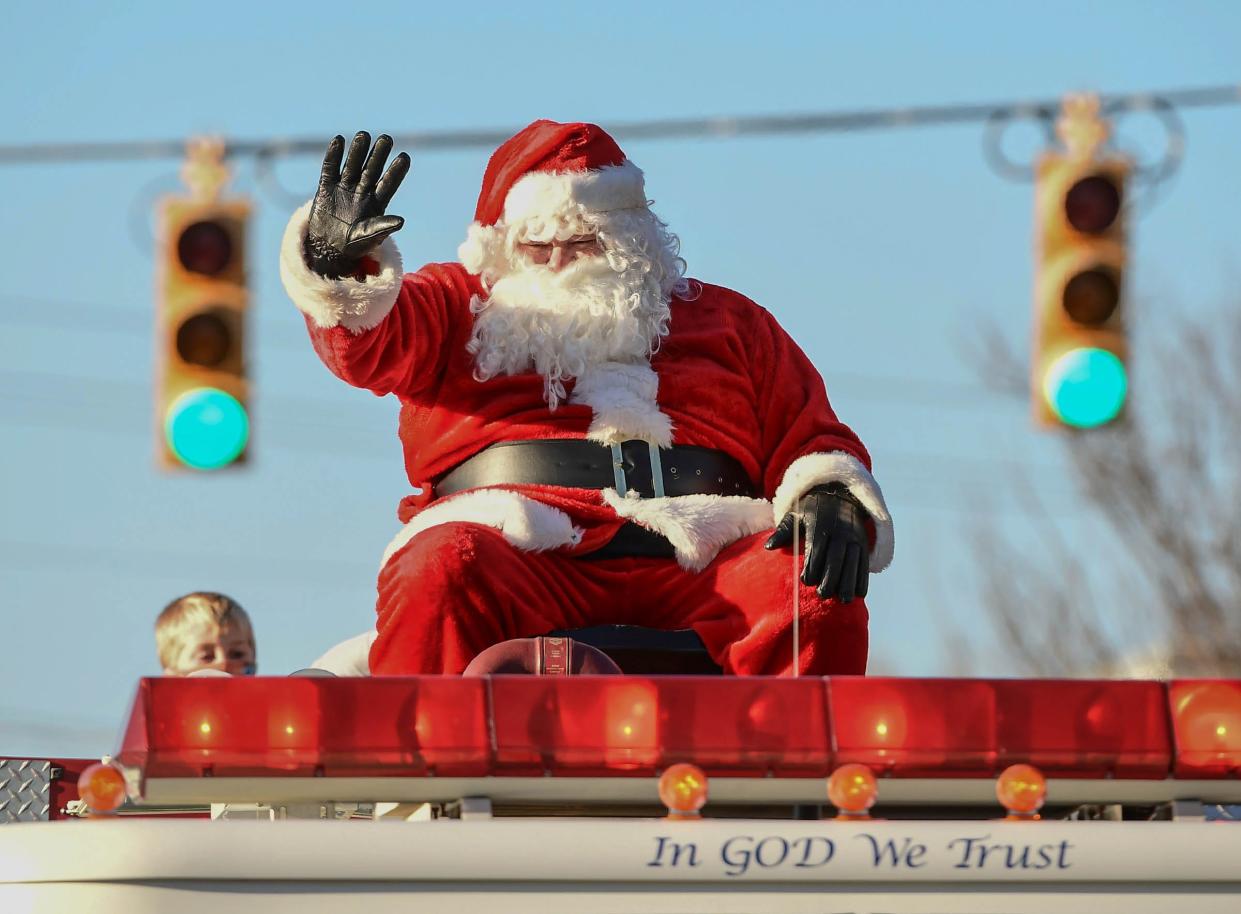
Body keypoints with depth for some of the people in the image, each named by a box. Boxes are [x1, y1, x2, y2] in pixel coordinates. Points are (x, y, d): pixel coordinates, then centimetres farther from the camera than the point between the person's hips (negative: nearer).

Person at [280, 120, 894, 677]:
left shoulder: (725, 321, 29)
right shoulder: (456, 306, 26)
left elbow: (811, 439, 22)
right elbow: (362, 341, 6)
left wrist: (832, 501, -3)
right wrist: (337, 266, -18)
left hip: (694, 567, 1)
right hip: (519, 558, -1)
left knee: (816, 589, -29)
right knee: (438, 575, -35)